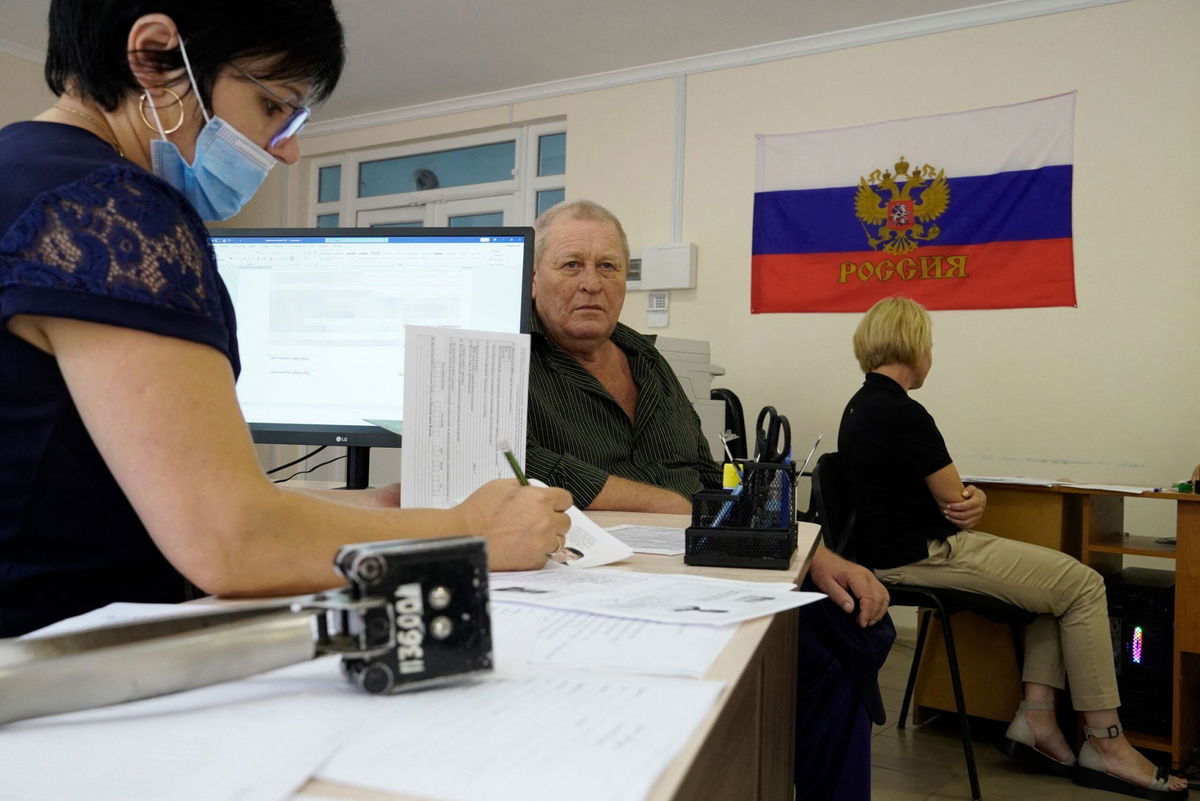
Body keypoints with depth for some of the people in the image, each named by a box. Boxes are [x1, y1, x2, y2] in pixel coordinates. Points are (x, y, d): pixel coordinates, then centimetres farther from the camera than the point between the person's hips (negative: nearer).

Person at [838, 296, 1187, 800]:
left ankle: (1036, 718, 13)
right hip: (924, 557, -10)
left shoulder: (861, 407, 11)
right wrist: (972, 503, 9)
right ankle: (1105, 745, 6)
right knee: (1083, 585, -3)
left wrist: (972, 498, -7)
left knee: (1060, 579, 17)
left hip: (901, 549, 10)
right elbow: (954, 500, -14)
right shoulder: (903, 414, -21)